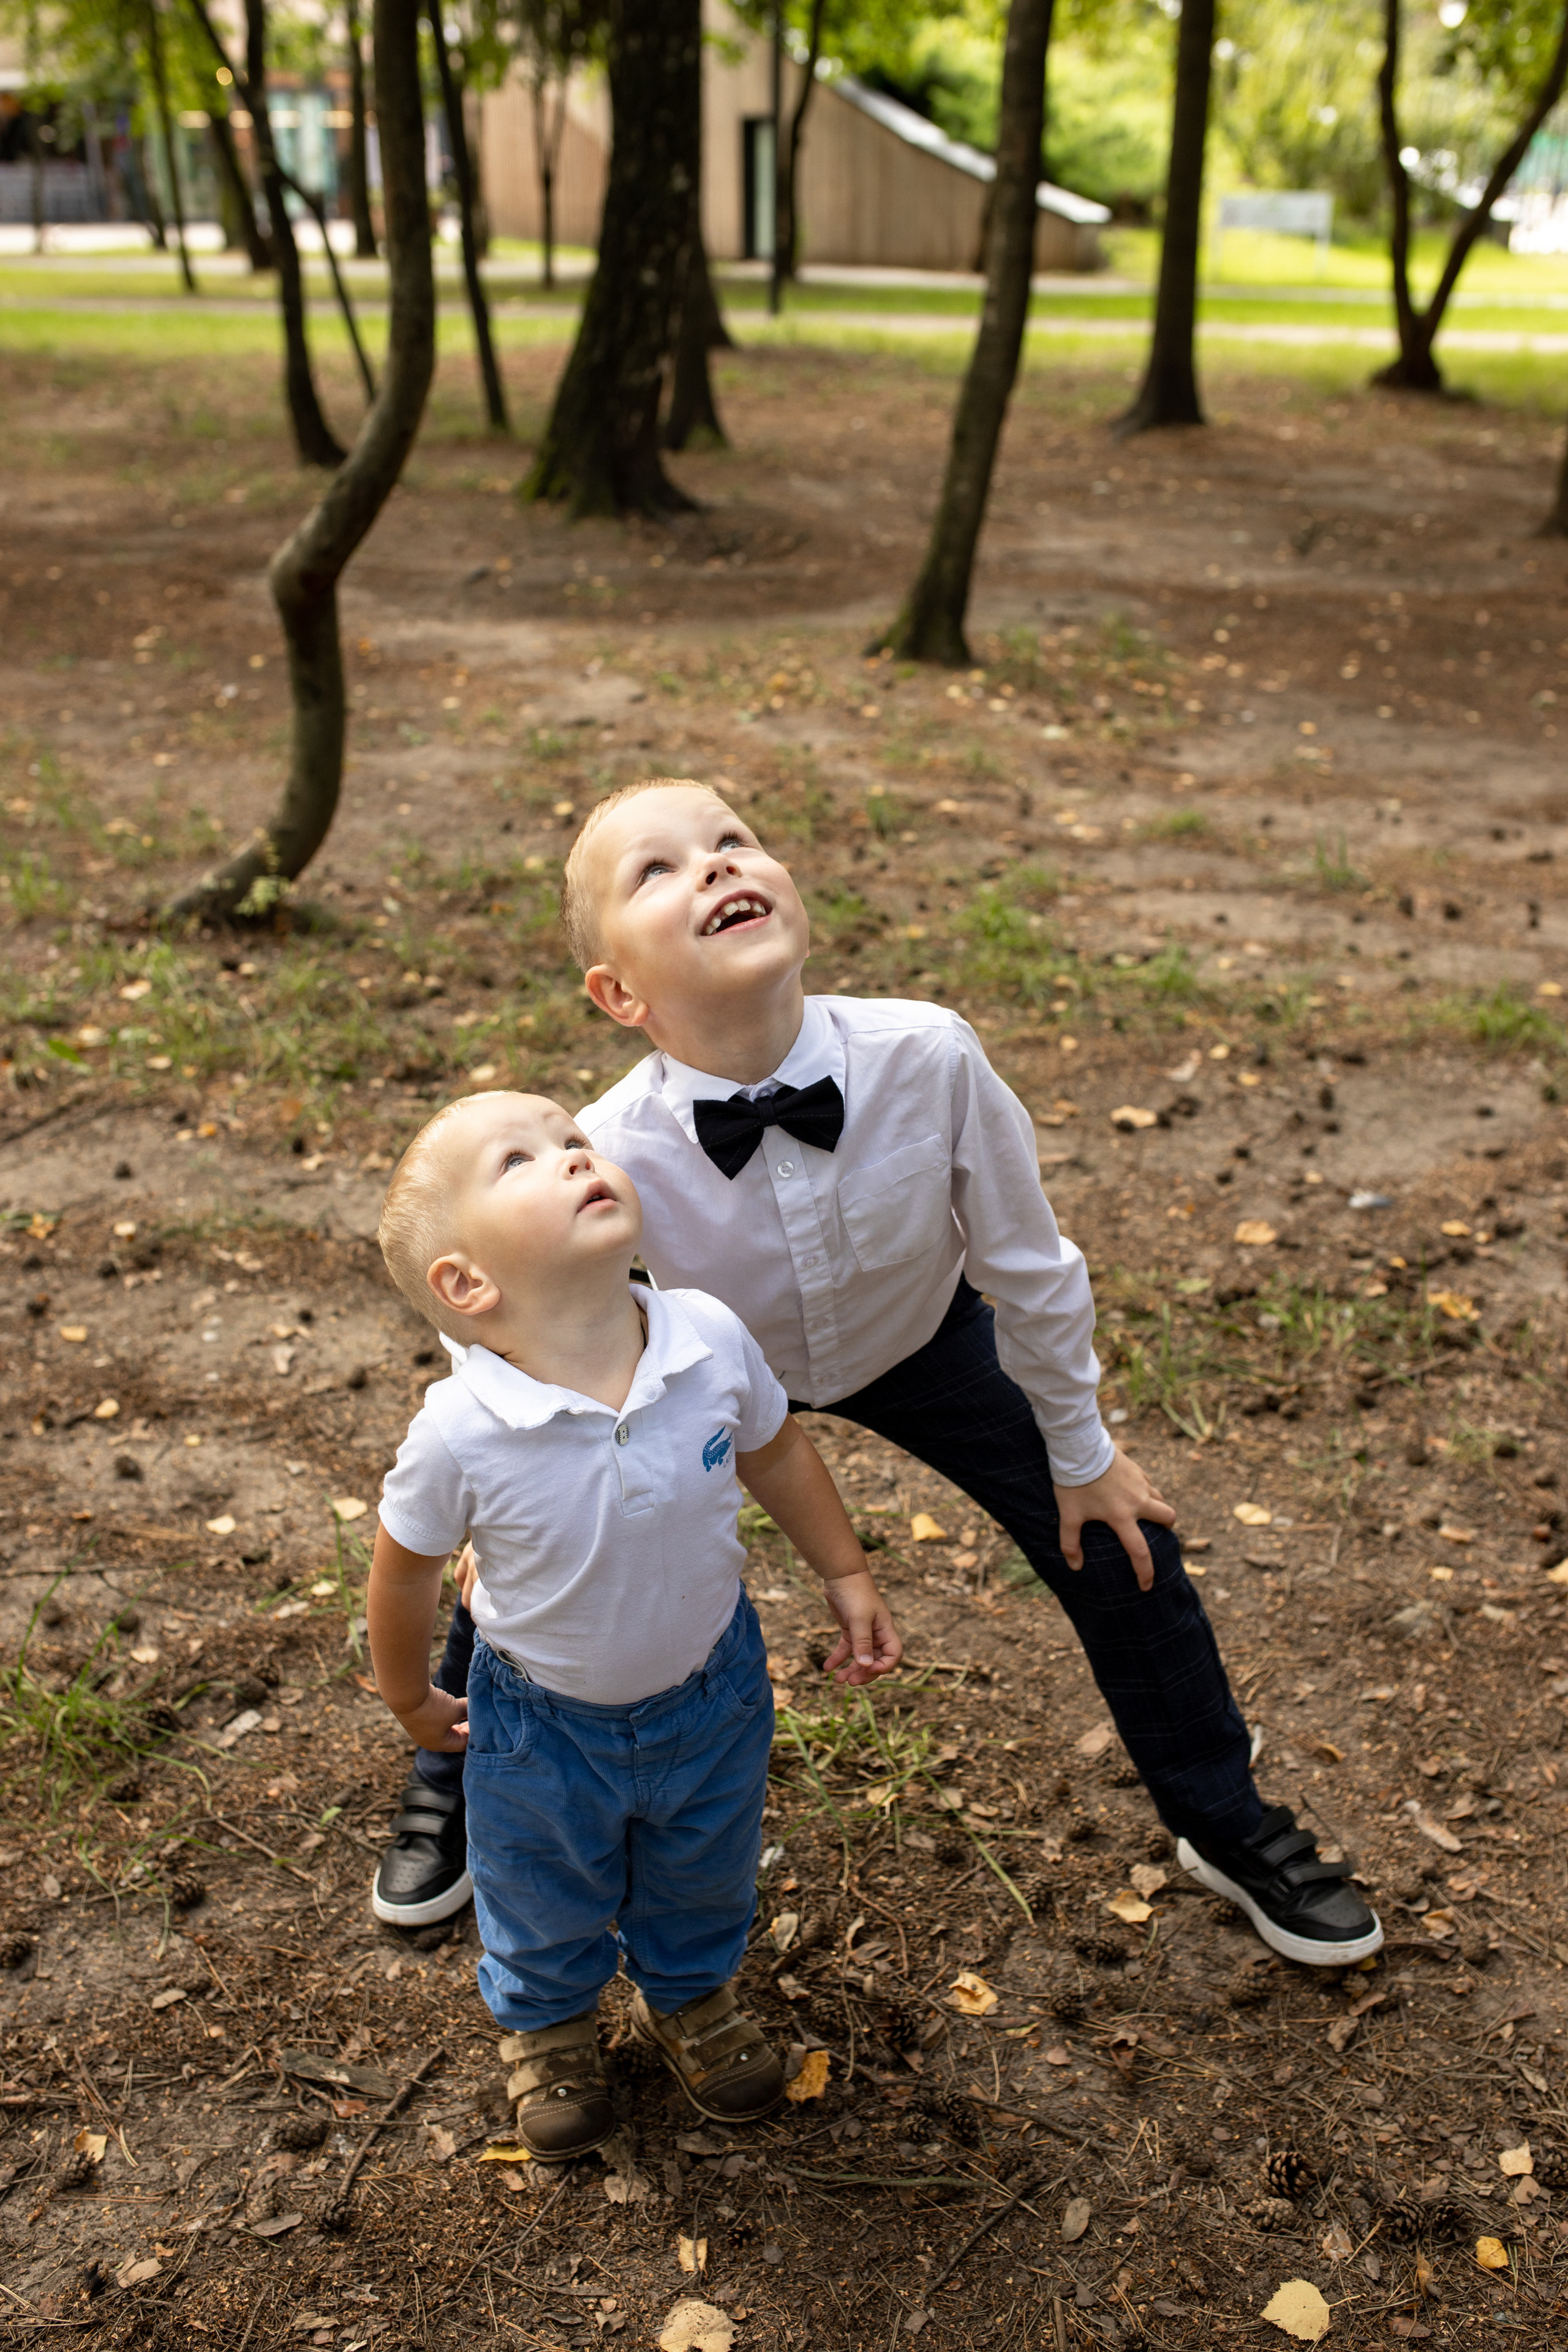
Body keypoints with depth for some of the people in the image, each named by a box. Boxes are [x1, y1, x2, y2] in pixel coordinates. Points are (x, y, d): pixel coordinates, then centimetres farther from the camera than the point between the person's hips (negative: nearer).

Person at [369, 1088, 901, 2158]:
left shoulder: (711, 1340, -27)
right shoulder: (459, 1435, -35)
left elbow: (775, 1451, -5)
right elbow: (408, 1571, -15)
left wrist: (848, 1576, 4)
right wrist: (413, 1701, 1)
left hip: (712, 1688, 3)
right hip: (546, 1727, -2)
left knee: (704, 1882, 30)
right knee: (549, 1909, 27)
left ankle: (690, 1998, 64)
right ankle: (549, 2026, 62)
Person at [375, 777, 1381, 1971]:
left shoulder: (929, 1058, -36)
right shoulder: (610, 1157, -37)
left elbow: (1027, 1265, -17)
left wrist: (1080, 1449, -3)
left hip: (919, 1338, 1)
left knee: (1119, 1547, 2)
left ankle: (1230, 1828, 33)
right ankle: (454, 1799, 38)